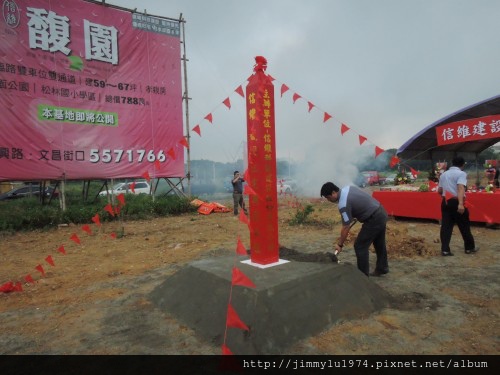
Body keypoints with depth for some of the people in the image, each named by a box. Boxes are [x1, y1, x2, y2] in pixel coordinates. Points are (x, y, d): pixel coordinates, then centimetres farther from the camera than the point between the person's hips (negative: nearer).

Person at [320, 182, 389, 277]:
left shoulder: (343, 204, -23)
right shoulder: (347, 188, 3)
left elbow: (346, 228, -18)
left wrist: (340, 244, -7)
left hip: (374, 219, -10)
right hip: (381, 213, 10)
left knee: (360, 246, -1)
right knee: (379, 244, 22)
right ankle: (382, 268, 38)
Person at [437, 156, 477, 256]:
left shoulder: (444, 174, 15)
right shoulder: (461, 173, -6)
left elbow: (439, 190, 17)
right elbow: (460, 188, -21)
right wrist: (461, 204, -30)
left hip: (445, 202, 6)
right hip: (456, 202, -5)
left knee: (446, 226, 4)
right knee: (464, 226, 10)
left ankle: (445, 250, -1)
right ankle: (469, 247, 25)